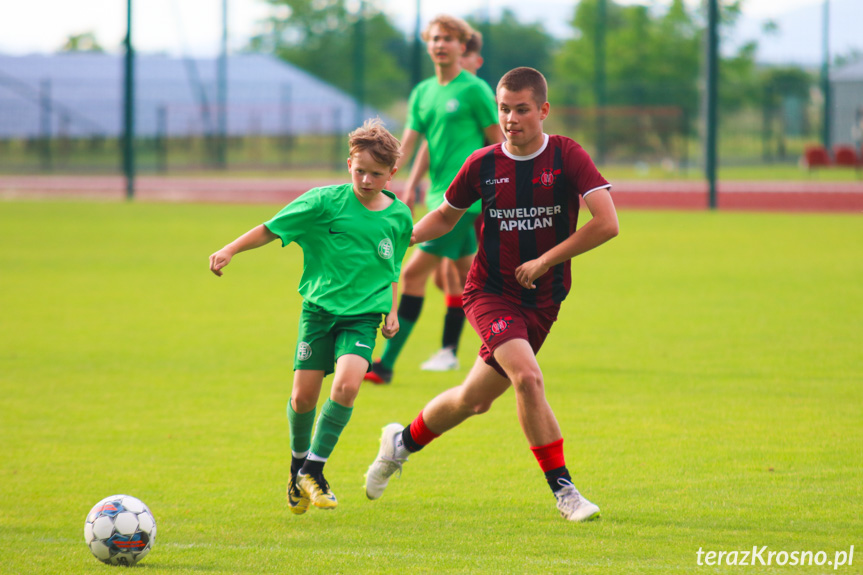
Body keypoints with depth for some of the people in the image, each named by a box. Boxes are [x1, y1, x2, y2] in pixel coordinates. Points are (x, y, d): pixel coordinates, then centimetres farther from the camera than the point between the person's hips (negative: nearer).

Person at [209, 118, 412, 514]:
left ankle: (313, 469, -8)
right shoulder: (326, 201, -6)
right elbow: (271, 229, -1)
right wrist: (230, 250, -10)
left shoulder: (399, 217, 4)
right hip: (319, 307, -1)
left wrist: (392, 311, 13)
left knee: (347, 382, -22)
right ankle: (298, 462, 27)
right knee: (303, 395, -4)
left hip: (363, 315, 1)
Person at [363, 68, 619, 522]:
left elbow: (607, 223, -17)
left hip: (541, 300, 1)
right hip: (489, 292, -1)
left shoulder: (567, 157, -9)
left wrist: (545, 261, -17)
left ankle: (403, 442, 39)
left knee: (474, 400, 11)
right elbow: (447, 214, 14)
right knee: (528, 377, -26)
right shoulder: (483, 165, -4)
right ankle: (562, 489, -17)